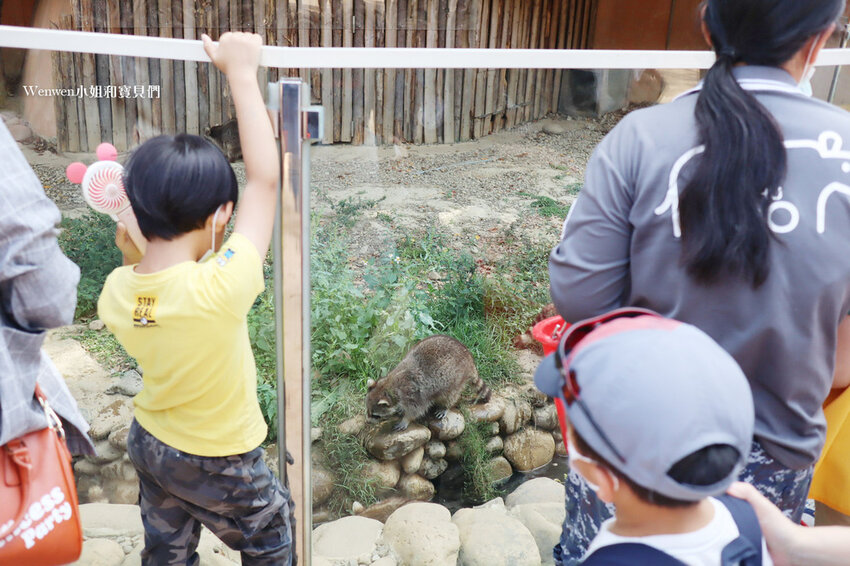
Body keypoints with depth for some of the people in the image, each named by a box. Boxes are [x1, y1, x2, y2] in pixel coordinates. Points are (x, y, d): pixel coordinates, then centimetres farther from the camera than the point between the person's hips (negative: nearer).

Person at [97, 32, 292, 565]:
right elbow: (266, 178, -30)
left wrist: (133, 251, -8)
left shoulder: (115, 293, -19)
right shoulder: (221, 289, -38)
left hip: (148, 442, 6)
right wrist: (242, 71, -24)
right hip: (218, 465, -5)